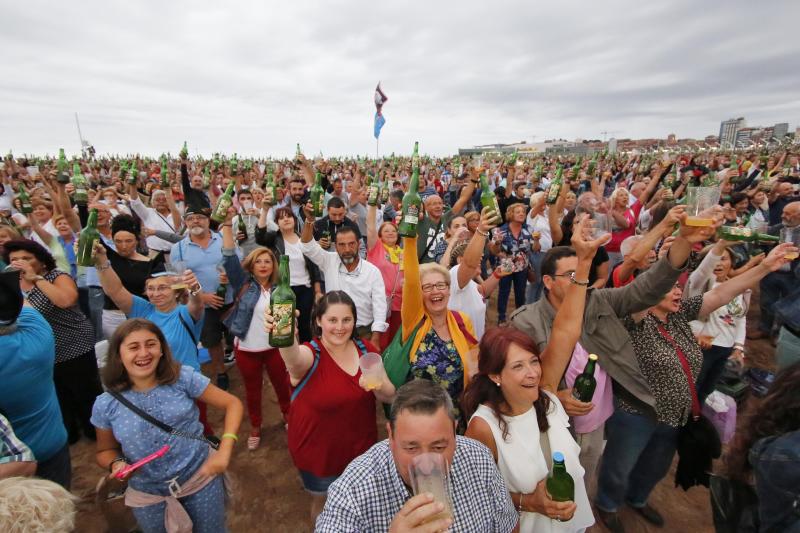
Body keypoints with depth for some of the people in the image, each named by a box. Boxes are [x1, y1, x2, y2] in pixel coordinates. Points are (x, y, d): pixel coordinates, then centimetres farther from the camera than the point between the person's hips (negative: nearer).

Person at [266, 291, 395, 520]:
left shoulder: (366, 350, -9)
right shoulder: (310, 354, -21)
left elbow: (390, 397, -6)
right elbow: (295, 358, -46)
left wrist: (377, 385, -30)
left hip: (362, 448, 3)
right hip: (318, 452, -3)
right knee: (324, 504, 23)